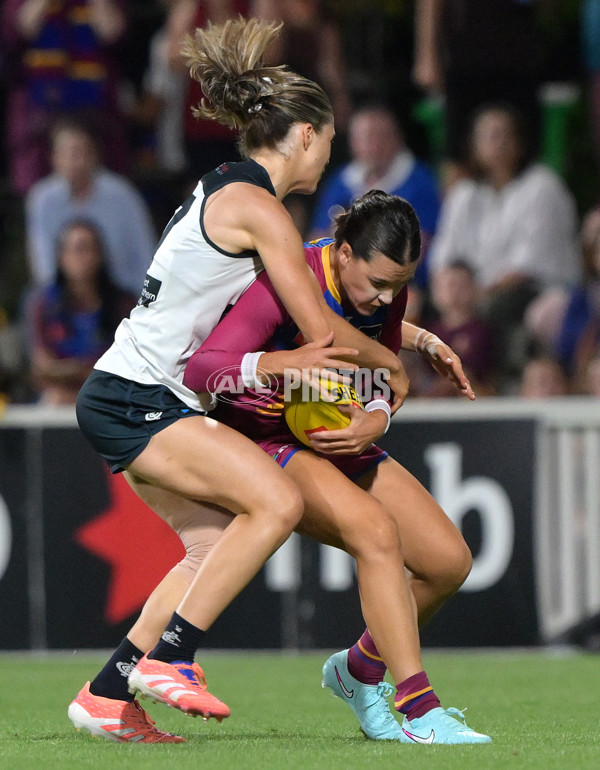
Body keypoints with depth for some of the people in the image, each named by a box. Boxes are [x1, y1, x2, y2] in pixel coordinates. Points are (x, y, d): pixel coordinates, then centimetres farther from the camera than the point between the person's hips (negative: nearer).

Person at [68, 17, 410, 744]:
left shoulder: (222, 190, 18)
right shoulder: (257, 207, -13)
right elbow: (320, 328, -11)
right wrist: (389, 360, 8)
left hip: (136, 401, 10)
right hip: (135, 401, -10)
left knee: (216, 545, 9)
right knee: (276, 502, -20)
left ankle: (105, 696, 10)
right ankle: (167, 658, -19)